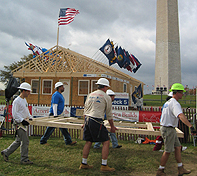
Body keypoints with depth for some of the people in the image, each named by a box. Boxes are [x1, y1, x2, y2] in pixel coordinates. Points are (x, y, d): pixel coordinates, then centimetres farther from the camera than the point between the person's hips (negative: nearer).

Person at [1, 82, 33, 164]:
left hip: (23, 124, 10)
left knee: (18, 141, 17)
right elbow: (14, 114, -19)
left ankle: (5, 152, 31)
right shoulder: (17, 101, -14)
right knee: (25, 141, -6)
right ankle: (24, 159, 4)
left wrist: (30, 118, 12)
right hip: (19, 124, -10)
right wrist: (22, 120, -24)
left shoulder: (24, 100, 15)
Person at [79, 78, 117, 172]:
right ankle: (104, 166, 4)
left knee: (88, 142, 16)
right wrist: (112, 126, 14)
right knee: (106, 142, 3)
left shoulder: (90, 95, 15)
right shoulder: (106, 97, 0)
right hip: (96, 122, -7)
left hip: (87, 120, 7)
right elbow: (109, 114, 3)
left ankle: (83, 164, 23)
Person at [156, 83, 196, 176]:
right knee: (168, 151, -1)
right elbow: (181, 116, -37)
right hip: (168, 129, -10)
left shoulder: (168, 102, 11)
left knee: (178, 147, 15)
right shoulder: (175, 103, -20)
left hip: (170, 129, 10)